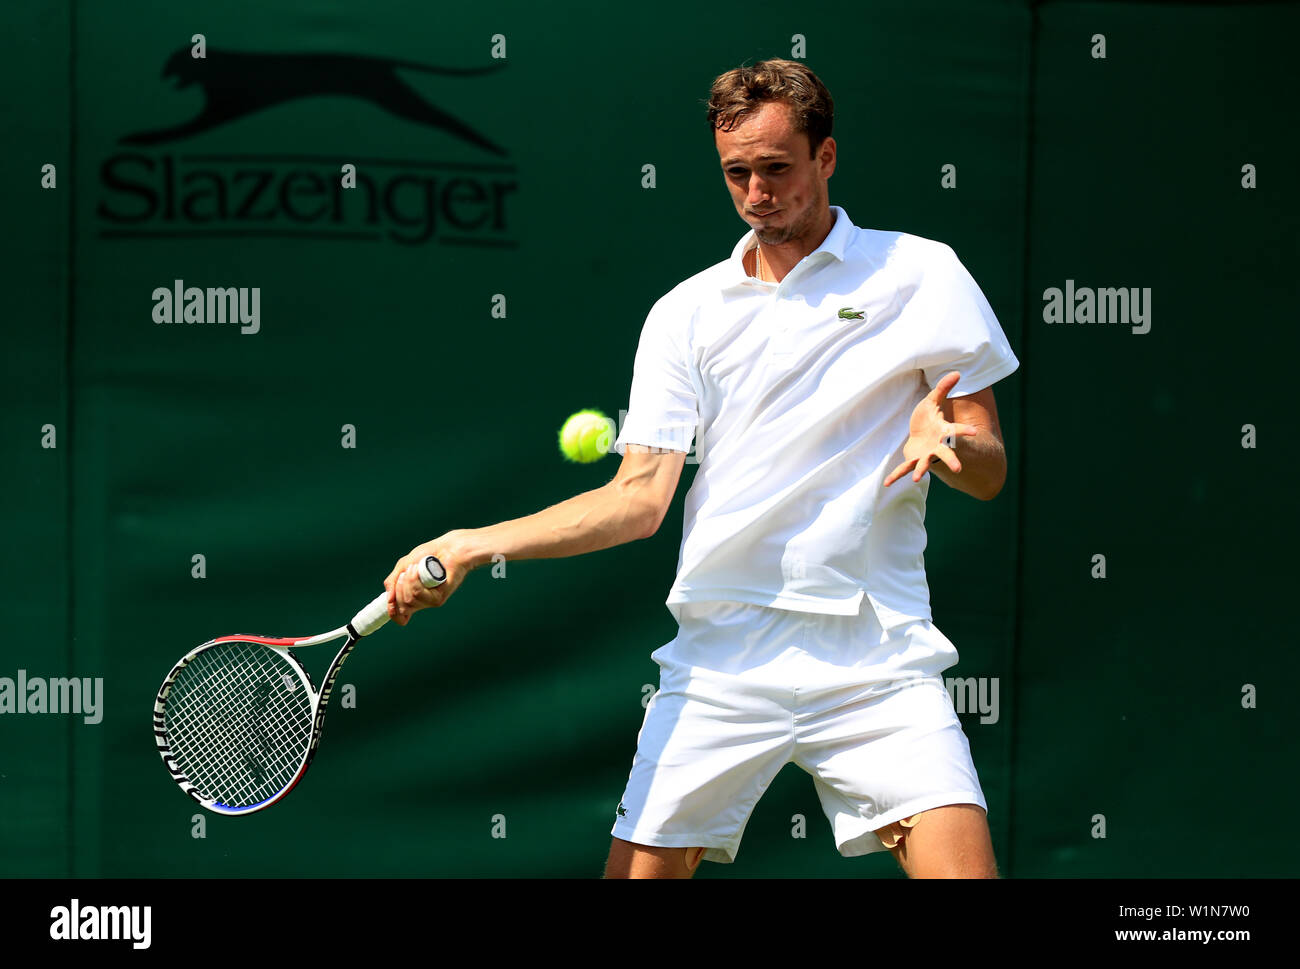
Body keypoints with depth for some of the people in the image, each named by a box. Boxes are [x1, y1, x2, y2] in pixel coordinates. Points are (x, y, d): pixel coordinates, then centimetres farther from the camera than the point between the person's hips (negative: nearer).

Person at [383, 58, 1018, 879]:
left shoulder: (920, 275, 5)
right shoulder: (686, 313, 11)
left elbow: (989, 473, 5)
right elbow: (640, 497, 5)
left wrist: (949, 444, -18)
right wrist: (471, 546, -4)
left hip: (877, 659, -2)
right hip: (722, 653, 2)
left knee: (961, 865, -19)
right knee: (639, 869, -3)